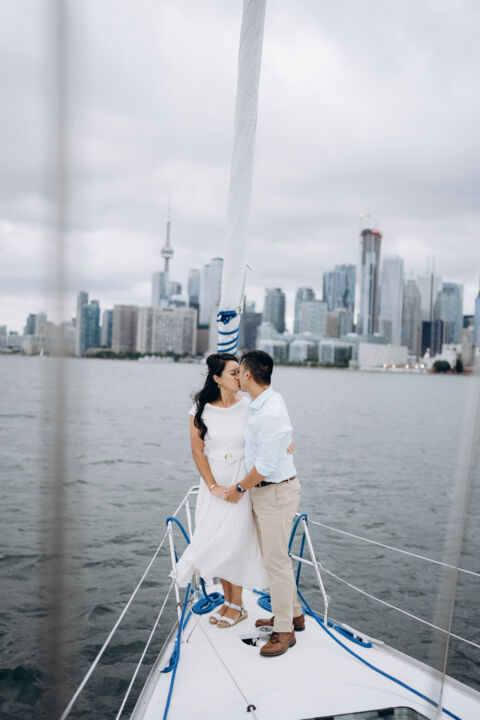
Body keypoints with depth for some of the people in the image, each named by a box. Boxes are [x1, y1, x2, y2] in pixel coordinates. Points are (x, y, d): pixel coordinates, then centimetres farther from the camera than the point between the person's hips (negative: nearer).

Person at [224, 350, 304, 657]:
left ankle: (284, 631, 15)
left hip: (276, 492, -10)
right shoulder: (268, 400, 6)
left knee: (276, 560, 1)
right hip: (266, 490, 10)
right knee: (276, 556, 20)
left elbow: (265, 466, -24)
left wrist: (240, 488, -10)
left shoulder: (270, 413, -26)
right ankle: (293, 614, 35)